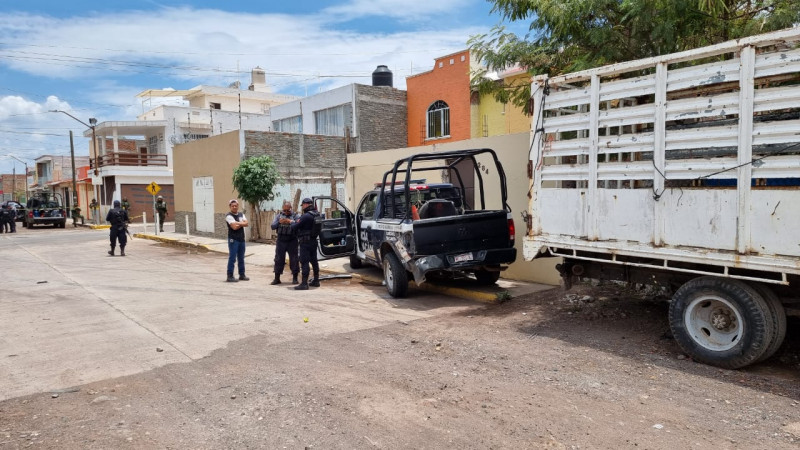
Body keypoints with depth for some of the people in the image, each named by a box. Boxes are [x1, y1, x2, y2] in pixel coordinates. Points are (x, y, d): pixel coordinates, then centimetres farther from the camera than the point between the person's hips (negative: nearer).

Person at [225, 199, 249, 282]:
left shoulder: (241, 214, 14)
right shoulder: (229, 216, -7)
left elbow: (246, 223, -2)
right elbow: (234, 227, -18)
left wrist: (237, 223, -13)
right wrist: (242, 223, -4)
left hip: (241, 239, 7)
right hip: (233, 239, -7)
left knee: (241, 258, 12)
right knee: (232, 258, -6)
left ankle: (242, 275, 20)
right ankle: (230, 276, -1)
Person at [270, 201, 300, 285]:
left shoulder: (295, 216, 0)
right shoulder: (278, 216, 10)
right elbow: (273, 226, 2)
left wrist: (291, 222, -25)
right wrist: (279, 222, -15)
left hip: (292, 241, -2)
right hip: (281, 241, 3)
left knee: (294, 259, 1)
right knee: (278, 259, 5)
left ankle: (295, 278, 13)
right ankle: (277, 278, 14)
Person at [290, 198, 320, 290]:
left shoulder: (306, 216, -20)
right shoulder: (317, 215, 7)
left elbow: (295, 227, -17)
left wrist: (291, 225, 5)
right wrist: (297, 222, 14)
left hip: (305, 242, -9)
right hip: (313, 241, 9)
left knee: (304, 262, -6)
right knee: (314, 261, 16)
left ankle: (304, 283, -7)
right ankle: (316, 280, 25)